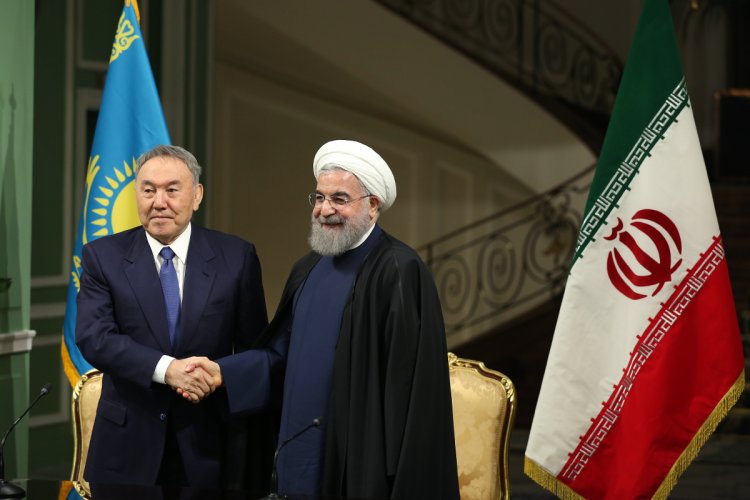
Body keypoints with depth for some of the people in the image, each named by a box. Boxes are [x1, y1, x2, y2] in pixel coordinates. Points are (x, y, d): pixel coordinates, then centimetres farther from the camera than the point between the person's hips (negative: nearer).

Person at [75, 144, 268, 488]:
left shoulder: (237, 257, 1)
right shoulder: (102, 256, 0)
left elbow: (254, 347, 6)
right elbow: (93, 337, -11)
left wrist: (220, 375, -11)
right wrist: (165, 368, -23)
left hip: (207, 446, 0)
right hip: (127, 445, 0)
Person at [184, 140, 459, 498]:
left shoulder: (400, 271, -13)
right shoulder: (308, 270, 12)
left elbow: (409, 382, -16)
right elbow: (281, 354, 14)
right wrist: (222, 372, -2)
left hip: (362, 458, -7)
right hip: (301, 453, 7)